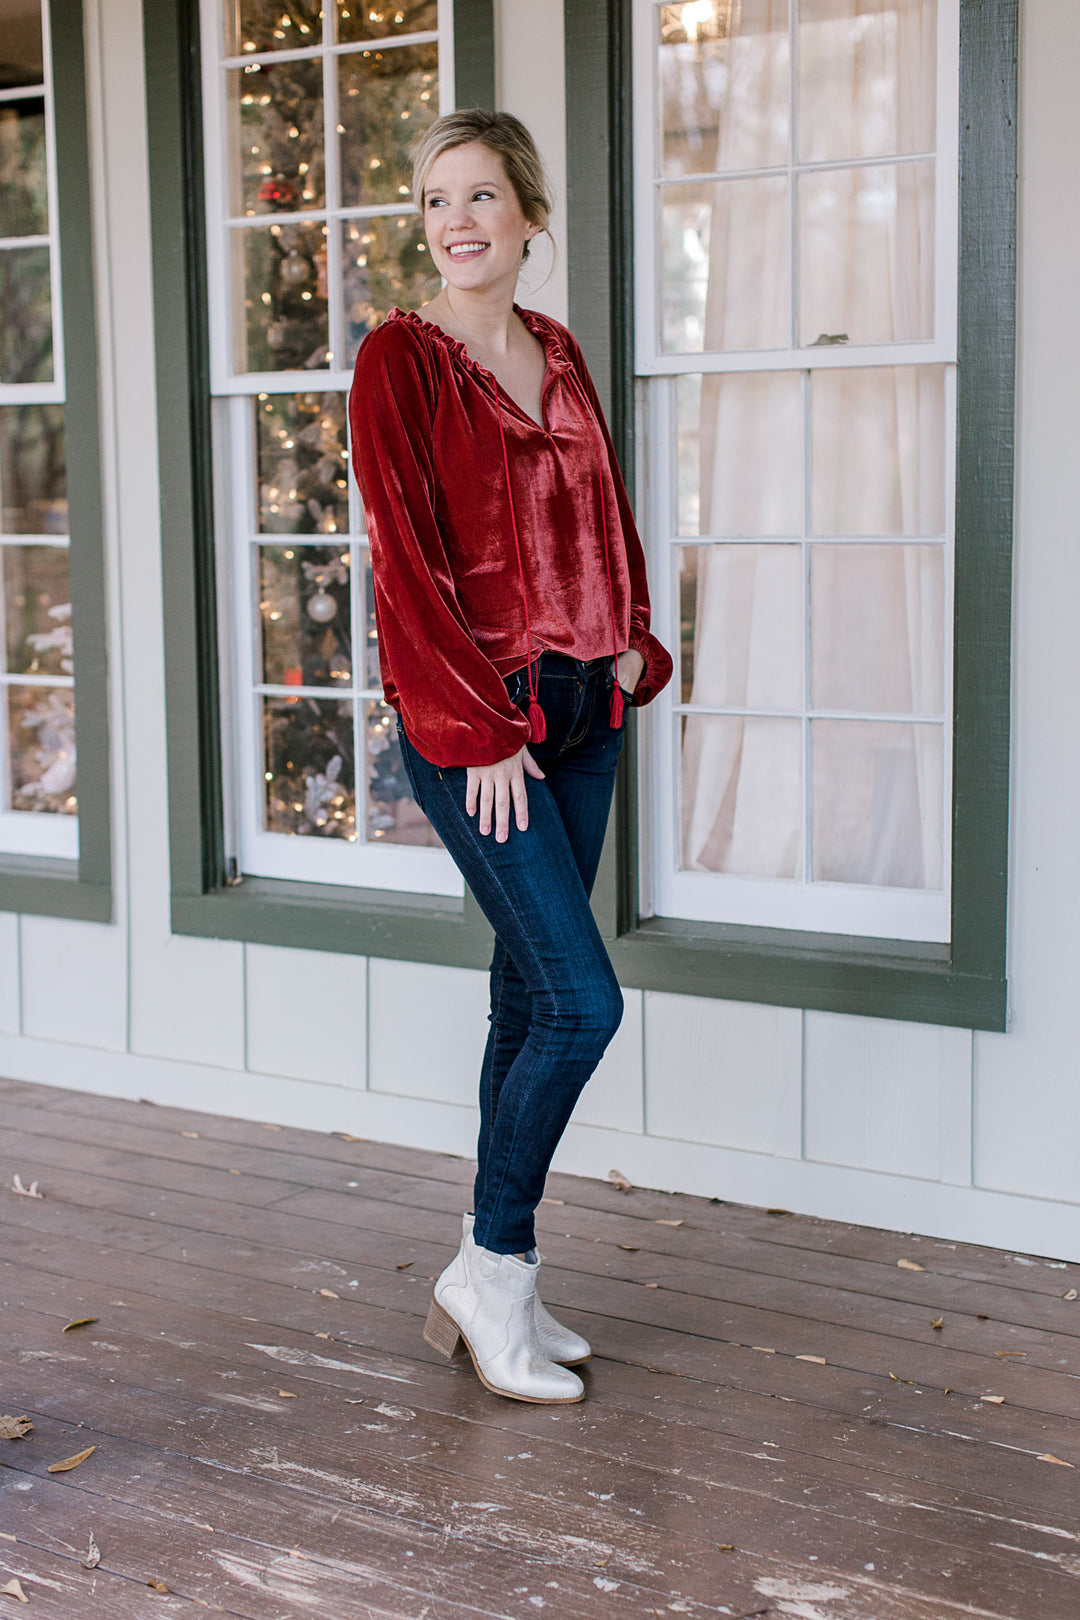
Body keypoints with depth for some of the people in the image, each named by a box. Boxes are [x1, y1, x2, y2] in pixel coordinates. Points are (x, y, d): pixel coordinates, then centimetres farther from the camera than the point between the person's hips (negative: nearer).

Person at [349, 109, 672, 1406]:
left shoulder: (557, 356, 13)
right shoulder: (400, 359, -7)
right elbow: (407, 559, -13)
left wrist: (628, 642, 5)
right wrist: (479, 732, -15)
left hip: (580, 713, 7)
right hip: (471, 721, -7)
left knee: (530, 1001, 9)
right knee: (581, 1003, -12)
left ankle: (491, 1282, 20)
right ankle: (490, 1271, 5)